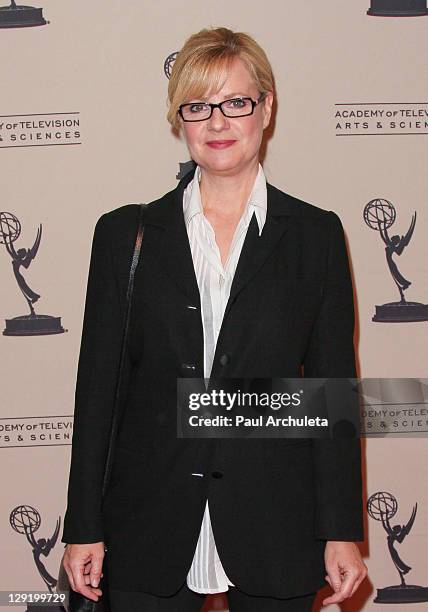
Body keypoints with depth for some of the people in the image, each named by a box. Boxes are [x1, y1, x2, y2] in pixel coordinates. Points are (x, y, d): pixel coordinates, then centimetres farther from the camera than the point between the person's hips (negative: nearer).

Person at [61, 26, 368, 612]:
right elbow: (99, 387, 2)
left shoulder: (316, 234, 2)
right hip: (149, 533, 1)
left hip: (275, 531, 0)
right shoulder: (125, 233, 2)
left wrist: (342, 532, -1)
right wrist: (84, 528, 1)